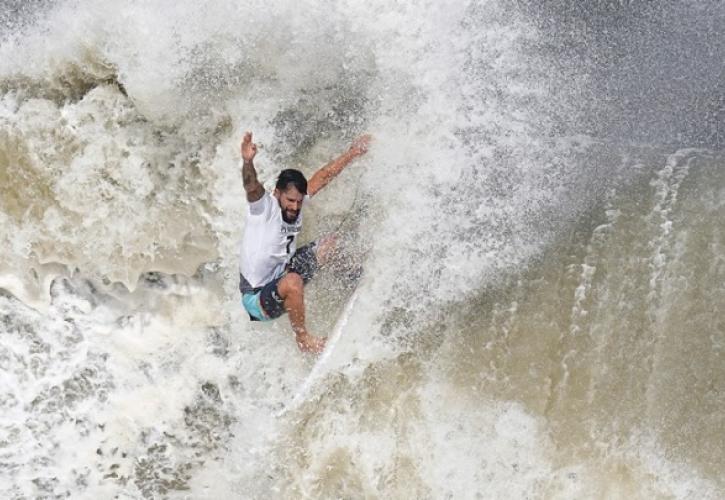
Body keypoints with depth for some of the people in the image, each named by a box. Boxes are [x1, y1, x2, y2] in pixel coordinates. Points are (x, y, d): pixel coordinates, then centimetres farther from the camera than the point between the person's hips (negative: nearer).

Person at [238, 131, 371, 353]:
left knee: (331, 243, 9)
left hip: (280, 276, 8)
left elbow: (324, 176, 7)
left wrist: (352, 153, 13)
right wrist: (248, 162, -64)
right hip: (256, 297, -8)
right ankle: (302, 338, -16)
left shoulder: (297, 200, -3)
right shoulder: (264, 206, -23)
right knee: (293, 282, -41)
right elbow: (251, 186, -45)